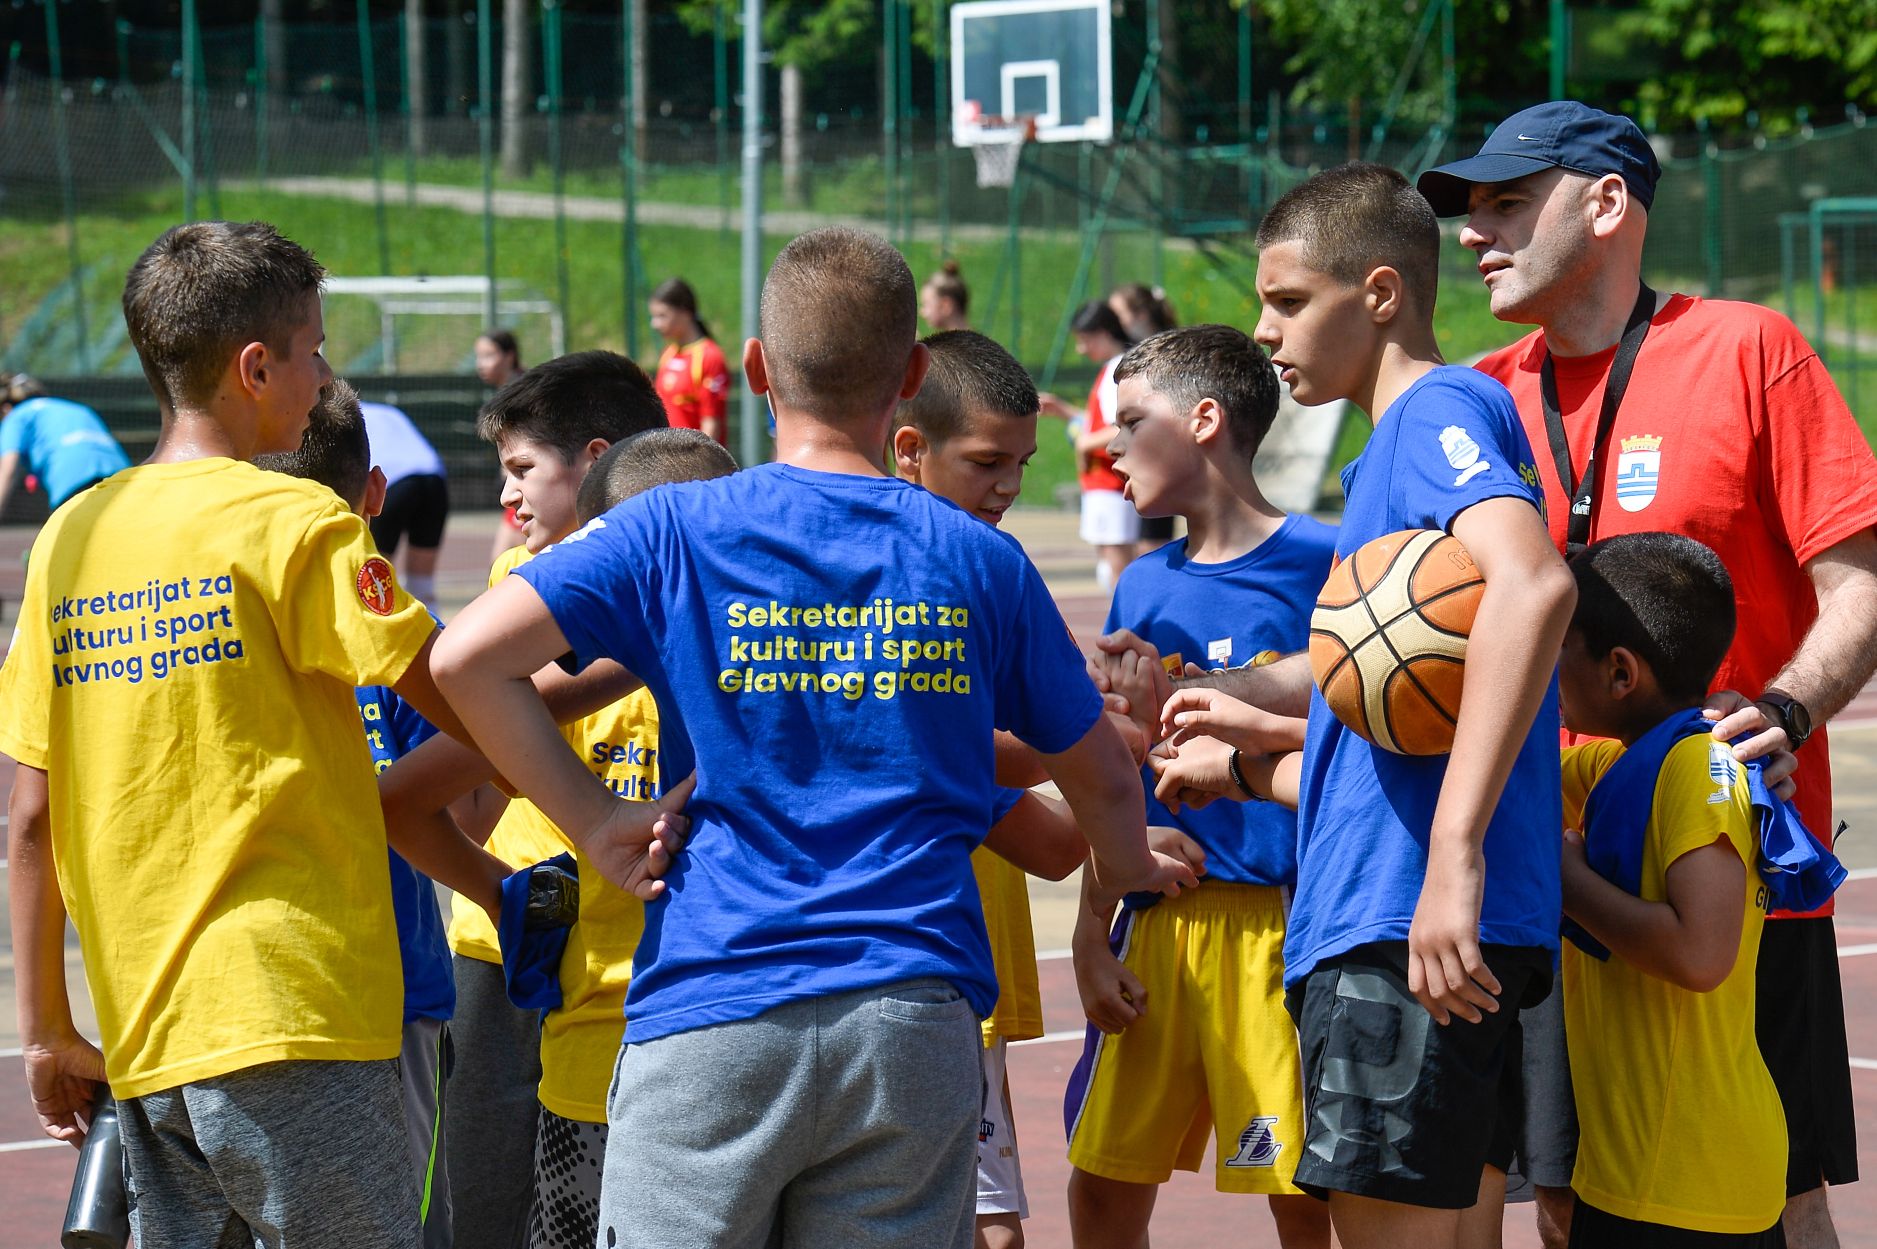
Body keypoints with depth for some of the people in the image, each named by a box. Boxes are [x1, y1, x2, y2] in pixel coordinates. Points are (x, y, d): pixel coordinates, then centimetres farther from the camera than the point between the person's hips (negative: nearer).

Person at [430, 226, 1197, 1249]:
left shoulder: (675, 533, 2)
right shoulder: (977, 561, 8)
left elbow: (464, 659, -8)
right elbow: (1098, 779, 21)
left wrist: (597, 827, 0)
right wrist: (1133, 870, 43)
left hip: (712, 1018, -2)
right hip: (915, 1020, 2)